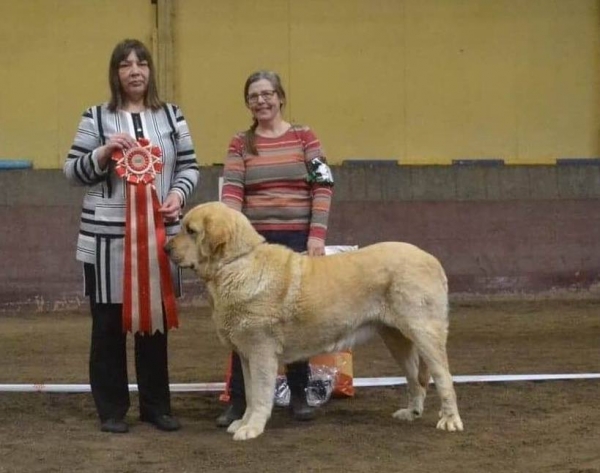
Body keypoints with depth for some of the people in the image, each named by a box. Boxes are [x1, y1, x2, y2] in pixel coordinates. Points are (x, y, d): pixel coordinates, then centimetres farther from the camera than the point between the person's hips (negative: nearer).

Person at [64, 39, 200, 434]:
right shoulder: (96, 118, 2)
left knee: (156, 321, 9)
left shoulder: (171, 116, 8)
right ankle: (112, 409, 14)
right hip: (107, 237, -2)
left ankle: (156, 405, 21)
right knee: (109, 324, 4)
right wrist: (104, 152, -15)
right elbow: (73, 172, 2)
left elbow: (189, 167, 10)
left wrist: (178, 194, -9)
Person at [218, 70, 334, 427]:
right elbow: (232, 191, -5)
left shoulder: (304, 136, 3)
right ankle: (238, 400, 8)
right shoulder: (241, 144, 6)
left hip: (297, 240, -1)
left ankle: (299, 395, 21)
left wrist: (318, 234, -11)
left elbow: (322, 187, -2)